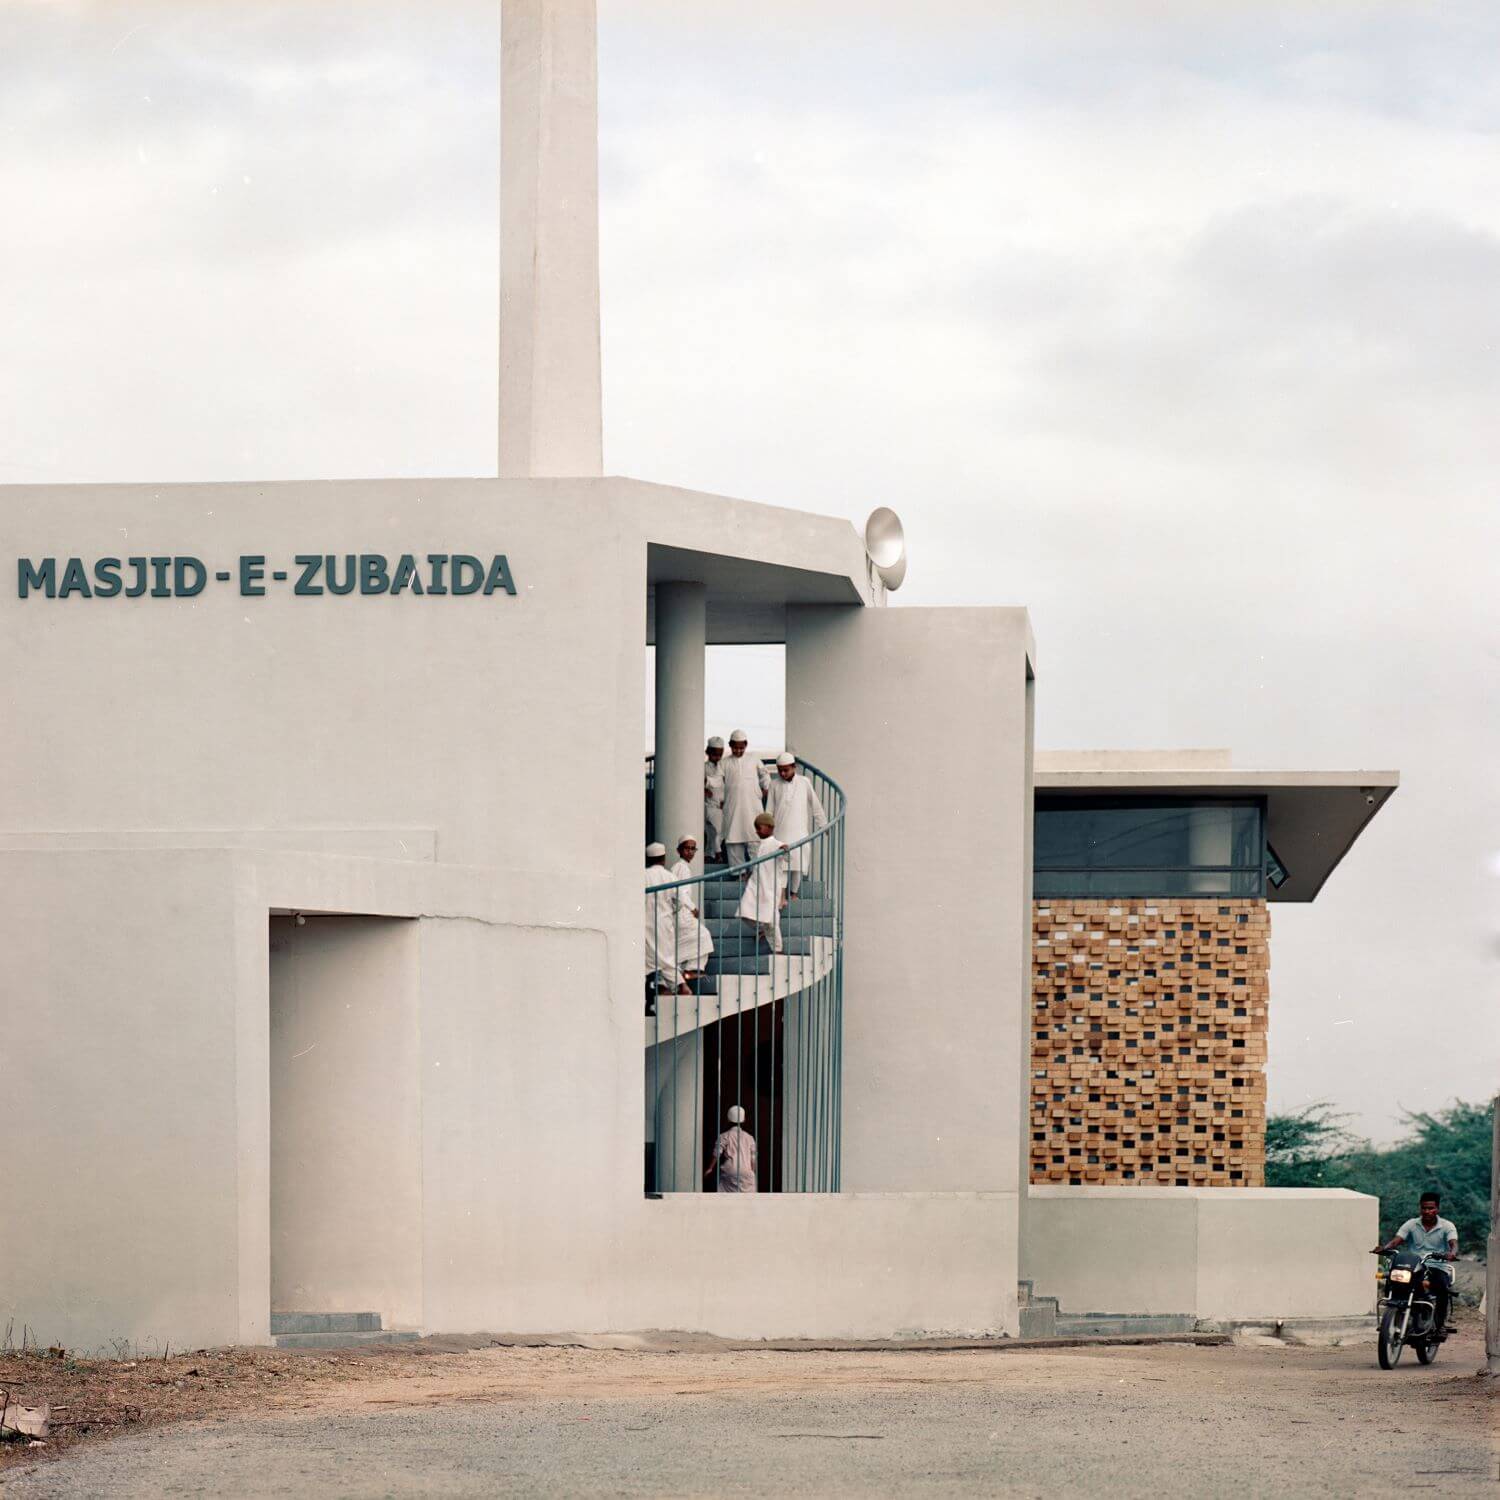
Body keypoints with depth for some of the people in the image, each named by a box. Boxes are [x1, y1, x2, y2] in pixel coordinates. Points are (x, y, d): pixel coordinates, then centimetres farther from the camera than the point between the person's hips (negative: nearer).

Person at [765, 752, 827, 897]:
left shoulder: (804, 783, 2)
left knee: (797, 864, 1)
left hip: (799, 832, 0)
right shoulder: (775, 785, 3)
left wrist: (823, 824, 10)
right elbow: (769, 810, 7)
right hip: (780, 832, 0)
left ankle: (793, 893, 15)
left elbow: (815, 805, 8)